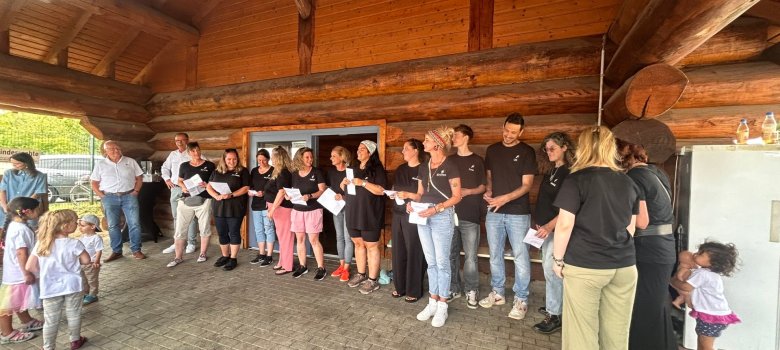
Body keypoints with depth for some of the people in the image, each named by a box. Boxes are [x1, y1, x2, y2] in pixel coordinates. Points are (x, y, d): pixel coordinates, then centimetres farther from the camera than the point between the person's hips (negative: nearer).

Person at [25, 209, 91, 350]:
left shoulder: (41, 244, -6)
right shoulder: (74, 244, -18)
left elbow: (30, 267, -3)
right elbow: (86, 260, -9)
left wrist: (46, 269, 12)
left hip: (50, 289, 3)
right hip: (71, 286, -2)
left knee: (51, 320, 14)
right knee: (74, 315, 16)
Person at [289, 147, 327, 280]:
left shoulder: (317, 172, -3)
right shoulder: (295, 174, 9)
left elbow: (322, 191, -7)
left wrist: (310, 196, -22)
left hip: (313, 210, -4)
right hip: (297, 210, 5)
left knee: (314, 240, -5)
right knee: (300, 239, 8)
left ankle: (321, 268, 5)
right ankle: (302, 266, 22)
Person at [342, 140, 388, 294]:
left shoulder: (377, 169, -8)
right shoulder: (355, 169, 15)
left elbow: (381, 190, -18)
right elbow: (347, 188, 23)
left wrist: (363, 183, -24)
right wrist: (345, 182, 1)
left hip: (370, 214, -7)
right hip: (354, 212, 7)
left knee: (371, 246, -1)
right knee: (358, 243, 13)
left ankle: (373, 280, 8)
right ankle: (361, 274, 27)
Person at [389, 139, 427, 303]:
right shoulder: (400, 169, 14)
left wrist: (408, 195, -18)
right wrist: (392, 194, 3)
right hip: (398, 215, 7)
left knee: (414, 253, 0)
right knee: (398, 251, 10)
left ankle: (414, 291, 14)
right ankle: (400, 286, 25)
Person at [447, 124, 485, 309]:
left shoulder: (477, 161, 3)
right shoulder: (450, 160, 13)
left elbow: (483, 187, 3)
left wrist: (467, 191, -13)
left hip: (470, 215, -3)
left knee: (470, 256, -1)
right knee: (451, 254, 8)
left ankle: (472, 290, 15)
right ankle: (454, 288, 22)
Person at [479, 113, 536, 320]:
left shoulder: (526, 152, -3)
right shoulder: (492, 150, 9)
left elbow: (527, 185, -7)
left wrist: (505, 198, -20)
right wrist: (488, 191, -5)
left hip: (518, 212, -4)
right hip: (494, 211, 4)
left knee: (520, 256, 1)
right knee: (495, 254, 11)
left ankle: (521, 300, 15)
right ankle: (497, 293, 27)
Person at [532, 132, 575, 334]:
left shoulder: (569, 173, -13)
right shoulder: (549, 171, 12)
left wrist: (550, 226, -24)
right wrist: (540, 222, 15)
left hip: (558, 228, -8)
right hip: (545, 226, 8)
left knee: (552, 269, -5)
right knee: (548, 267, 14)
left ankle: (555, 315, 6)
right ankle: (553, 305, 28)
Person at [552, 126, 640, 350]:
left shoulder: (577, 179, -10)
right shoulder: (628, 182, 8)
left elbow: (565, 225, -13)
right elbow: (630, 227, 16)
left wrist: (558, 259, -2)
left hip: (584, 266, -5)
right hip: (625, 266, 6)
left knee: (582, 332, 6)